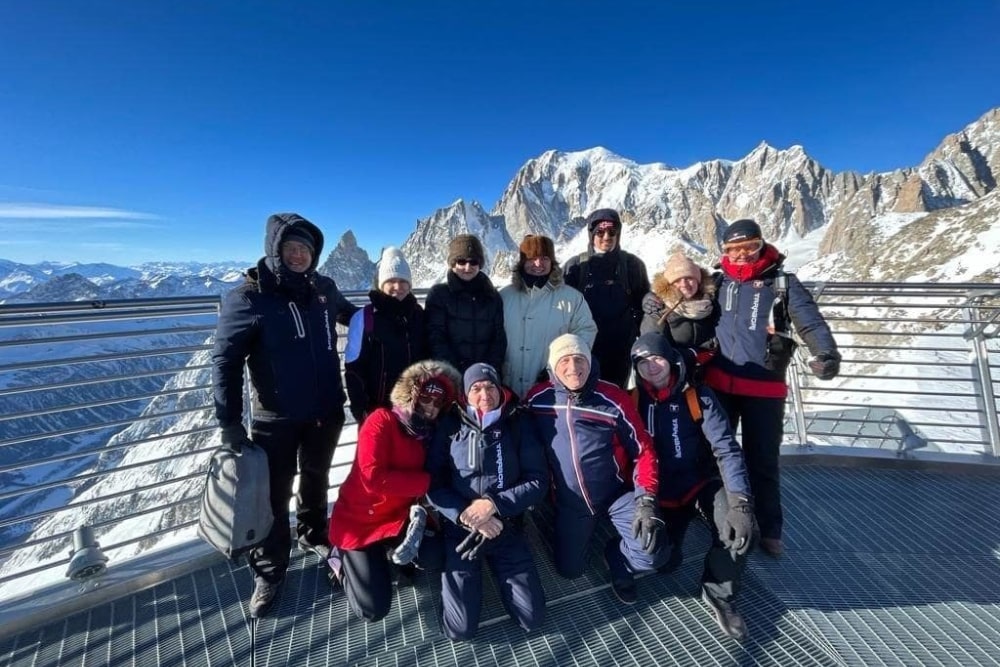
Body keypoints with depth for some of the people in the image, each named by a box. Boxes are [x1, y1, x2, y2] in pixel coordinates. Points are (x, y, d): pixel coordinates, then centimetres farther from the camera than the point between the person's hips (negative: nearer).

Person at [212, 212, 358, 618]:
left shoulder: (324, 289, 1)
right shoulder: (249, 298, -13)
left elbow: (350, 314, 23)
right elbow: (225, 361, -13)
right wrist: (230, 423, -15)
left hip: (326, 412, 4)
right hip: (276, 418, -4)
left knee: (316, 481, 23)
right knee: (273, 495, 10)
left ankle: (314, 536, 47)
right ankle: (268, 572, 30)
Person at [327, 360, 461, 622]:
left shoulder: (429, 435, 0)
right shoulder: (381, 421, -20)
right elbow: (374, 478, -30)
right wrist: (427, 481, -25)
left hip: (399, 518, 5)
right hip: (359, 521, -5)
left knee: (433, 556, -21)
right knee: (373, 609, -7)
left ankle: (393, 551, 12)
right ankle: (344, 558, 21)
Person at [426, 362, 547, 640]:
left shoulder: (518, 423, -3)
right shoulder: (450, 426, -5)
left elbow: (539, 481, -6)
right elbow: (433, 485, -6)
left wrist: (493, 504, -17)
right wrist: (466, 516, -19)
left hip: (507, 528, 1)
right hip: (460, 530, 0)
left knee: (533, 618, 1)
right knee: (461, 628, -4)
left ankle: (495, 567, 27)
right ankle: (474, 572, 25)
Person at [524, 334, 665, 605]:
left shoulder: (613, 397, -18)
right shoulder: (538, 398, -13)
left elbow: (643, 449, -11)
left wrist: (646, 499, -19)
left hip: (618, 494, -1)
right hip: (570, 502, 2)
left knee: (651, 557, -19)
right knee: (568, 570, 13)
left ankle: (616, 555, 17)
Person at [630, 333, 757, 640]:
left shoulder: (698, 396, -10)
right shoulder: (633, 401, -7)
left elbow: (726, 448, -15)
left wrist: (740, 502, -27)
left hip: (702, 484, 0)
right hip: (659, 492, 0)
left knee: (740, 528, -27)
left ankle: (719, 594, 1)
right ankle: (669, 540, 20)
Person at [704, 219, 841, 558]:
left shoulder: (784, 283, 1)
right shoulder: (718, 282, 8)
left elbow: (810, 320, -10)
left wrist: (827, 353, -27)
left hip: (765, 388, -2)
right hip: (718, 384, 2)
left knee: (763, 461, 10)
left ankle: (769, 529, 28)